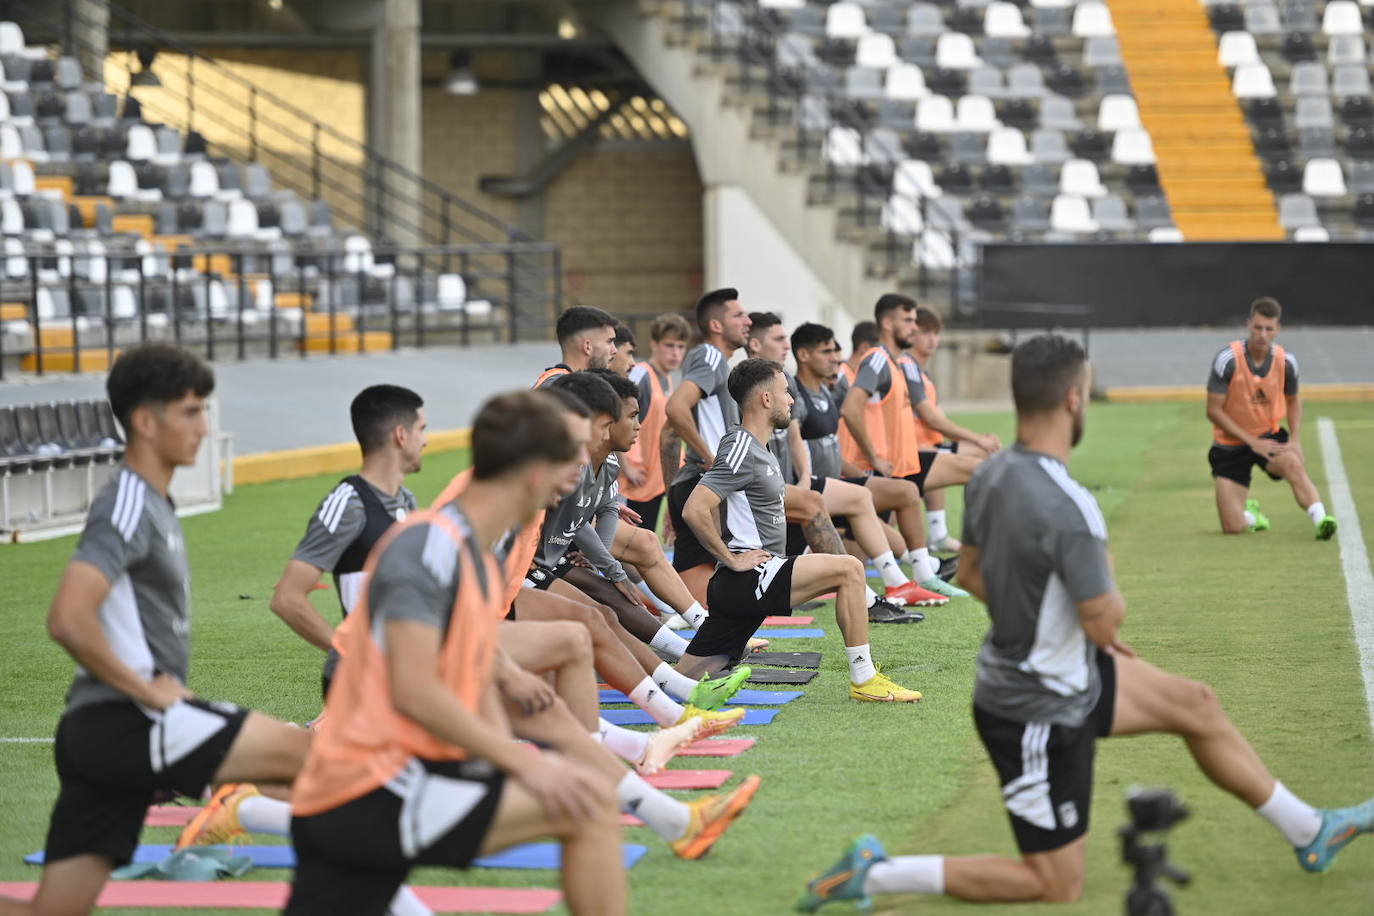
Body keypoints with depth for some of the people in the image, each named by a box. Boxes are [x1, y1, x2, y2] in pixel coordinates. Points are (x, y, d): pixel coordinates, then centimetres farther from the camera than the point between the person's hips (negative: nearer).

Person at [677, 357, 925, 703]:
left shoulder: (758, 448, 18)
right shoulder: (741, 450, -13)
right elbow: (694, 510, -24)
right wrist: (731, 559, -17)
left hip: (743, 585, 10)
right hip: (746, 580, -10)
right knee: (848, 569, -15)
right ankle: (864, 680, -13)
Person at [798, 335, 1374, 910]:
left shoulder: (990, 476, -5)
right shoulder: (1067, 508, -32)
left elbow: (971, 574, 11)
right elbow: (1105, 625, -25)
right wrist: (1106, 579, -3)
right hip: (1040, 716, -10)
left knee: (1196, 707, 19)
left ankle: (1311, 834, 34)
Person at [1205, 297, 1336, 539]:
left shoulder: (1285, 361, -6)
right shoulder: (1228, 359, -18)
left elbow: (1293, 401, 13)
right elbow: (1213, 410, -15)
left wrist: (1294, 437, -6)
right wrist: (1252, 442, -19)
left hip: (1269, 436, 2)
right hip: (1229, 445, -2)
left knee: (1293, 463, -36)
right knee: (1233, 528, -6)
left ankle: (1320, 519, -44)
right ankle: (1250, 510, 29)